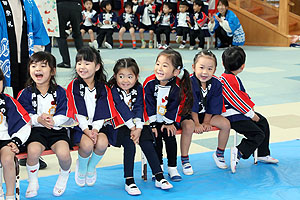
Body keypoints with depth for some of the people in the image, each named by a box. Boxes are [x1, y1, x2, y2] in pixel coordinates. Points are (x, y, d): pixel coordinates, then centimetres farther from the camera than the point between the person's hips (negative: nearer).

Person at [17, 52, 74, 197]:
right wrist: (38, 119, -22)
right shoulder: (26, 93, 4)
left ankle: (64, 176, 10)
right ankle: (33, 182, -2)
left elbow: (64, 115, -3)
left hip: (57, 130, 0)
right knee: (33, 151, -31)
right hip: (35, 130, 0)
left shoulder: (60, 92, 3)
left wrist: (53, 121, -24)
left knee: (63, 153, -27)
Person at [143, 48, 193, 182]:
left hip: (168, 121, 0)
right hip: (153, 120, 0)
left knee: (170, 136, -14)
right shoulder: (149, 83, -18)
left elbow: (175, 108, -8)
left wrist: (169, 123, -10)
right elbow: (148, 105, -13)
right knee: (156, 138, -14)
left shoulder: (178, 87, -19)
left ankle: (172, 168, 2)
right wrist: (152, 124, -14)